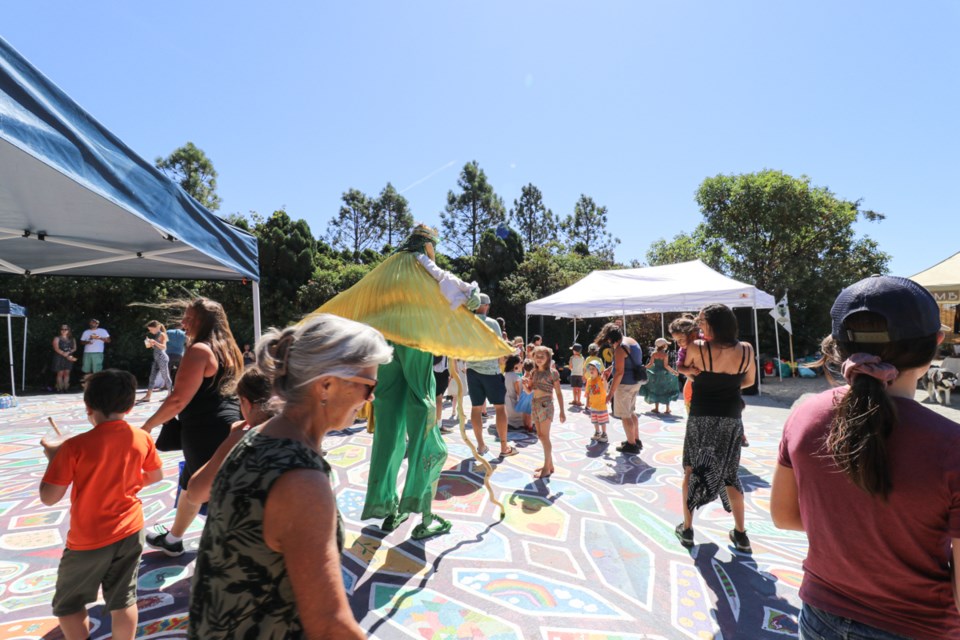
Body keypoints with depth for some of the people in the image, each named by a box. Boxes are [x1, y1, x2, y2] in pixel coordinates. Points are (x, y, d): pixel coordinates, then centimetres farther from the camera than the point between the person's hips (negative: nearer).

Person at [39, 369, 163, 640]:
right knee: (124, 600, 18)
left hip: (88, 541, -3)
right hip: (130, 532, 3)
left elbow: (49, 497, -16)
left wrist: (52, 457, -4)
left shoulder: (75, 446, -22)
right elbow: (156, 476, 5)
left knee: (67, 605, 21)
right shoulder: (142, 439, -10)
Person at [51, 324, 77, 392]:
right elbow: (56, 349, -8)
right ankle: (59, 388, -3)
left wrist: (69, 352, -13)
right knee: (60, 373, -5)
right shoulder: (57, 338, 2)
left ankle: (65, 388, 4)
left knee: (67, 373, 2)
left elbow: (74, 348, 7)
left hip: (69, 358, 3)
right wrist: (64, 354, -16)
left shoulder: (72, 339, 13)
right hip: (59, 358, -3)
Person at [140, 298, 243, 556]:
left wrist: (148, 426, -5)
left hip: (207, 431, -9)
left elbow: (179, 399, -17)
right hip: (229, 426, 9)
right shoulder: (228, 349, 12)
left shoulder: (199, 350, -15)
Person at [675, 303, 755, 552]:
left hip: (701, 418, -3)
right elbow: (749, 381, 9)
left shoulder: (697, 348, -16)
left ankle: (687, 529, 20)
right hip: (731, 419, 3)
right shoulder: (746, 350, -6)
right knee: (730, 474, 17)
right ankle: (740, 535, 25)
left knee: (691, 471, 12)